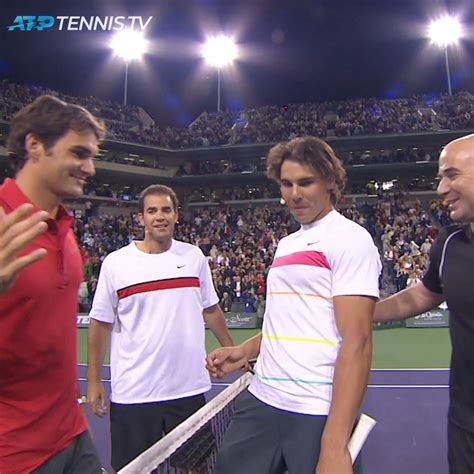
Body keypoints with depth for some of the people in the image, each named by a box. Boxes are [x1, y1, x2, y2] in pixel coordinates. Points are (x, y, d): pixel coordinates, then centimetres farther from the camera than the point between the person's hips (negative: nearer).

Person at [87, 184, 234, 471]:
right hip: (133, 394, -1)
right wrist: (94, 380, 0)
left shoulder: (194, 256, 2)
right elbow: (101, 323, 1)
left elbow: (211, 310, 11)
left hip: (190, 389, 2)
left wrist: (231, 350, 13)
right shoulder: (115, 263, -4)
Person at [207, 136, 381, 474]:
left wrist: (334, 445, -21)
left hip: (318, 416, -7)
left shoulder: (350, 239, -10)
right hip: (260, 402, 7)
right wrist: (246, 351, 7)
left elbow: (356, 342, -18)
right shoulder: (286, 244, 13)